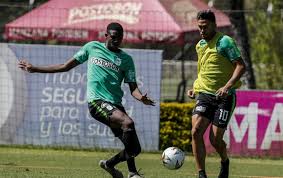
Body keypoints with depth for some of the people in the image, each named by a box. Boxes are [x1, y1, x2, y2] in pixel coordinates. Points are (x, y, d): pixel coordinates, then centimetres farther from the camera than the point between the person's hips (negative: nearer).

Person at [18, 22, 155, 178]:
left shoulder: (126, 59, 14)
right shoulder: (92, 47, 10)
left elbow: (133, 87, 8)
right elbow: (66, 66, 17)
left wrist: (141, 98, -16)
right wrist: (34, 69, 18)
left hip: (116, 106, 4)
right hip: (97, 101, -4)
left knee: (135, 149, -1)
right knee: (128, 123, -32)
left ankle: (109, 164, 31)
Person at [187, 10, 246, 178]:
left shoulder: (225, 42, -9)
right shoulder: (200, 45, 14)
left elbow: (241, 66, -15)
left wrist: (227, 86, -26)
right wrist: (195, 89, 15)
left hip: (224, 97, -6)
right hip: (205, 95, 6)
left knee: (215, 139, -6)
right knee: (196, 131, -16)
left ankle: (225, 162, 28)